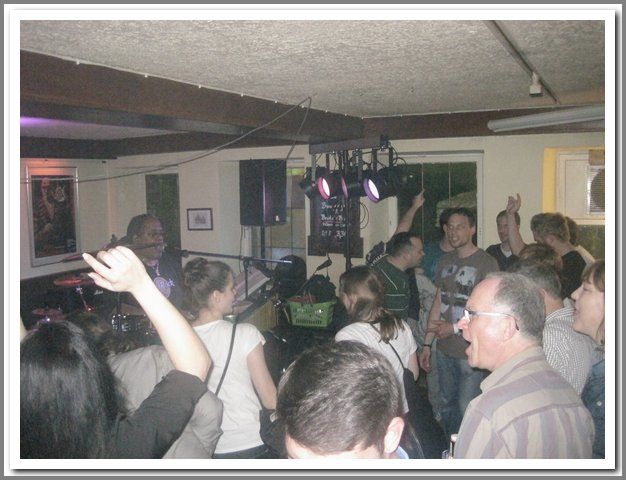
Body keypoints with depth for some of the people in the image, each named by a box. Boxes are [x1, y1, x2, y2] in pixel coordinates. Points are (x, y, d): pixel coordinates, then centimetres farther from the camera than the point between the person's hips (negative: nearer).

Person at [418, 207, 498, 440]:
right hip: (444, 349, 7)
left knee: (467, 411, -2)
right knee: (446, 406, 18)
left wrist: (454, 328, -13)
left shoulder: (486, 263, -10)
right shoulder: (445, 261, 10)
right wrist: (427, 344, 12)